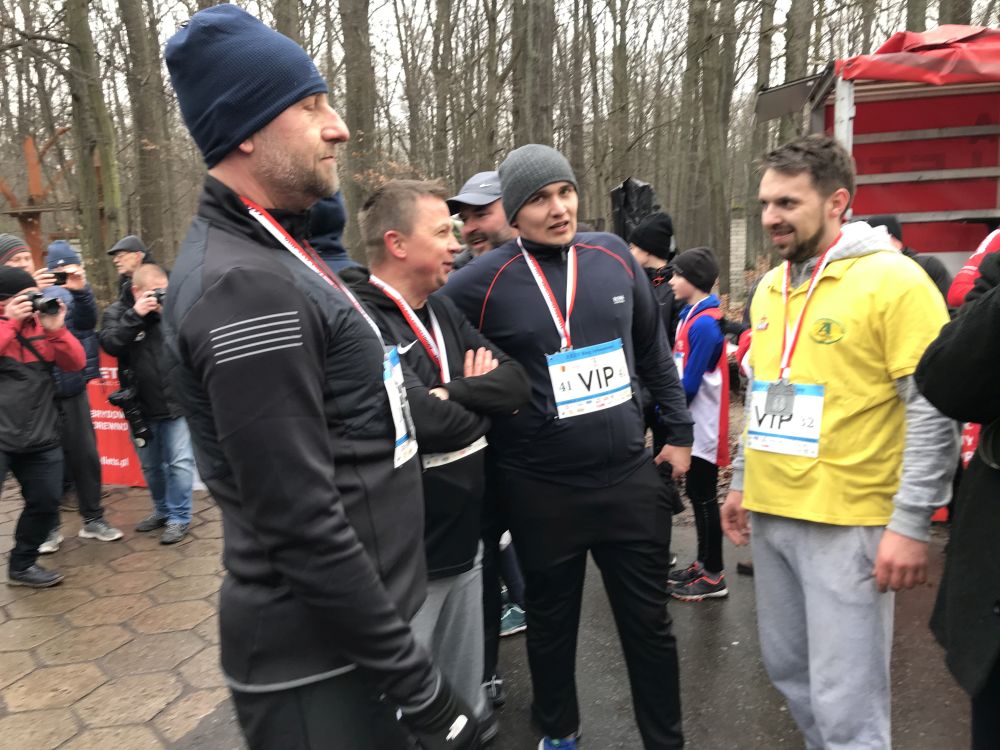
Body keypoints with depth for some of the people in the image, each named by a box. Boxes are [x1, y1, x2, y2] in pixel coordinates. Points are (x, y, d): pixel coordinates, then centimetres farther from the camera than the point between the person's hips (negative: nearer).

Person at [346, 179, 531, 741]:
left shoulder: (445, 310, 8)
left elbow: (516, 384, 2)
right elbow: (420, 419, -29)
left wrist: (453, 393, -16)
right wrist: (479, 409, -9)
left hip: (464, 538, 8)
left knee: (467, 691, 25)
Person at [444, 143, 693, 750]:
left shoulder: (614, 256, 0)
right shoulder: (483, 282, -12)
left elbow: (654, 351, 9)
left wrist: (680, 431, 10)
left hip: (630, 477, 3)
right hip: (541, 491, -2)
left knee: (649, 622, 15)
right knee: (551, 623, 18)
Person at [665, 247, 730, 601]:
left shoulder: (704, 323, -19)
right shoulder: (691, 316, 10)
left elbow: (690, 382, -20)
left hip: (702, 428, -9)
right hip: (693, 425, 9)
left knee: (704, 497, 0)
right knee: (697, 495, 16)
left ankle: (713, 577, 12)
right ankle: (703, 563, 28)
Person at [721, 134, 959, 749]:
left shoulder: (893, 279, -11)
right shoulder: (770, 287, 11)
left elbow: (934, 409, -14)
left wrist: (911, 524, -16)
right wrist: (743, 483, 17)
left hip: (846, 523, -7)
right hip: (770, 514, 7)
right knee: (788, 667, 19)